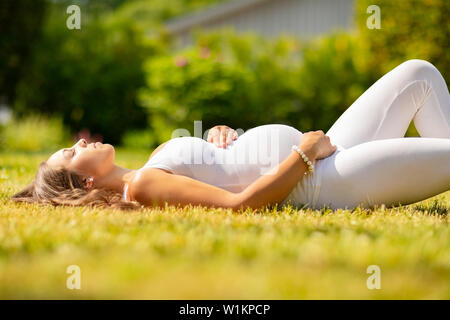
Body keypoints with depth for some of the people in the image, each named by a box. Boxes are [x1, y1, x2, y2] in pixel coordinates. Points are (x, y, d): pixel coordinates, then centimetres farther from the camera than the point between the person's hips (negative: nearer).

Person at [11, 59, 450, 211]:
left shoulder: (152, 168, 11)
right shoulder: (143, 184, -17)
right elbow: (239, 203, -28)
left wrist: (220, 136, 0)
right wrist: (305, 151, -21)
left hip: (323, 156, 9)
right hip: (325, 182, -9)